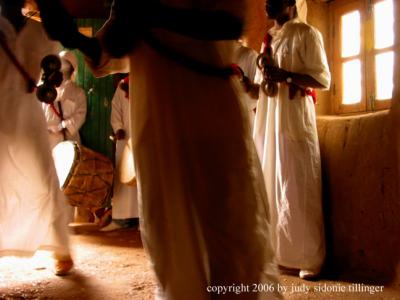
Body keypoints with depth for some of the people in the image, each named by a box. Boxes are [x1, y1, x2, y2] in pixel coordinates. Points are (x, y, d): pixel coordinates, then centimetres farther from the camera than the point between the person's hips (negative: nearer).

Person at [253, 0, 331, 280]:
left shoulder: (306, 33, 0)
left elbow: (324, 79, -7)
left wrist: (285, 75, -19)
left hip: (294, 118, -6)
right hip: (267, 120, 7)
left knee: (299, 189, -7)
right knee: (268, 185, 5)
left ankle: (310, 259, 1)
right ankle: (272, 251, 14)